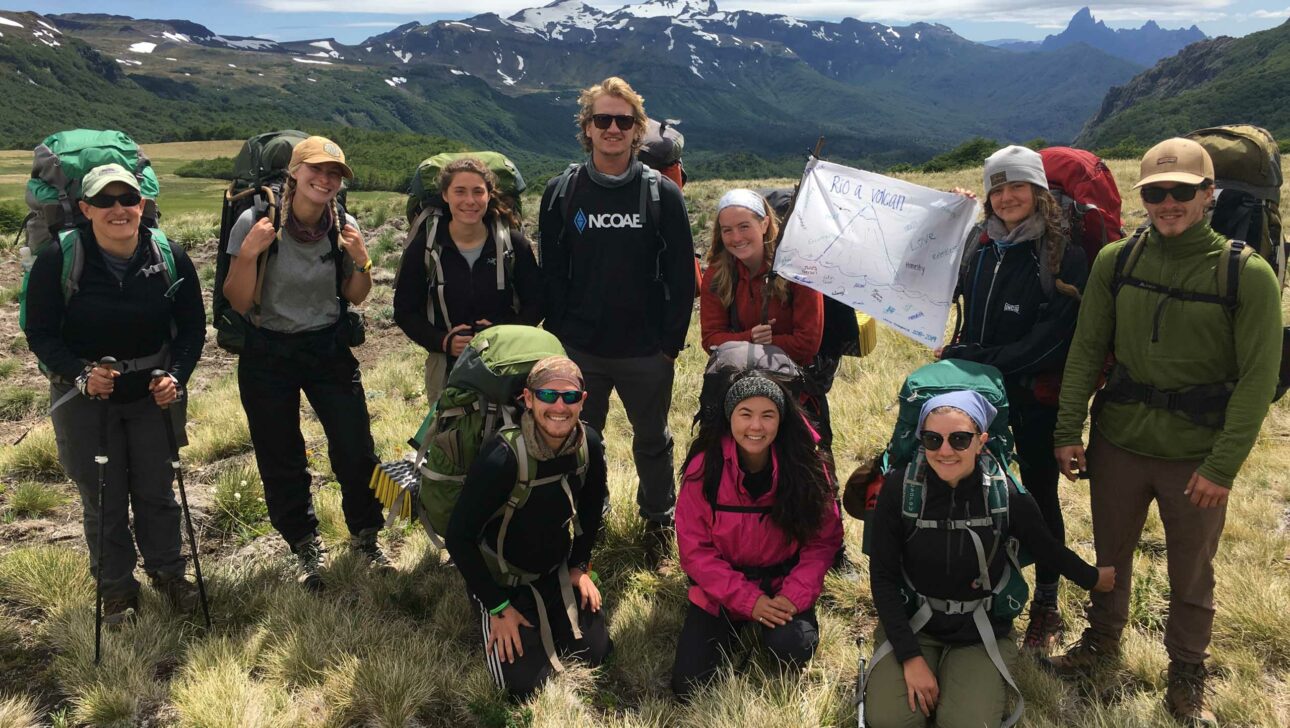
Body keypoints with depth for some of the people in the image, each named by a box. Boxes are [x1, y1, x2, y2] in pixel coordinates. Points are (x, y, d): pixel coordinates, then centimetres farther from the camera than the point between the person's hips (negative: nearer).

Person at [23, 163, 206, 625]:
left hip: (154, 394, 1)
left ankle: (167, 572, 35)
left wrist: (176, 376, -16)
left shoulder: (169, 256, -10)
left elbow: (192, 327, -1)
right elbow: (39, 332, -8)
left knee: (156, 491, 13)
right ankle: (116, 590, 28)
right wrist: (80, 375, -24)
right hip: (85, 397, -1)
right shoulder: (59, 260, -16)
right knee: (103, 500, 9)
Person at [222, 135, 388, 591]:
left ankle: (365, 535, 25)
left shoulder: (343, 226, -4)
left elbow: (355, 298, 6)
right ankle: (305, 546, 28)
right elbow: (238, 303, -10)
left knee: (355, 448, 1)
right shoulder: (255, 223, -12)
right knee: (281, 459, 8)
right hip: (268, 356, -1)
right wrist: (249, 253, -24)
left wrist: (361, 261, -12)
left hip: (329, 349, 2)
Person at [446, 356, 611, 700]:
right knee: (524, 682, -9)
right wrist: (499, 607, -18)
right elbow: (459, 537, -24)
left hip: (556, 571, 5)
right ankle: (488, 617, 19)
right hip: (501, 578, -5)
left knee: (595, 653, 4)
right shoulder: (502, 458, -33)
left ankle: (542, 615, 30)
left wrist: (580, 566, 6)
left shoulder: (589, 444, -16)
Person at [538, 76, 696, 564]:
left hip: (647, 353, -1)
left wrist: (672, 341, -6)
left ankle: (658, 519, 36)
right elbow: (551, 273, 2)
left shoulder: (662, 194, -4)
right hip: (579, 351, 1)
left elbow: (681, 276, -3)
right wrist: (558, 336, -3)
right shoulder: (561, 192, 0)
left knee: (652, 441, 16)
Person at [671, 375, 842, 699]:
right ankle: (736, 626, 21)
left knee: (792, 648, -29)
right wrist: (748, 600, -18)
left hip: (783, 583, 0)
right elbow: (695, 548, -12)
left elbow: (823, 540, -6)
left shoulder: (804, 466, -14)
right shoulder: (704, 468, -16)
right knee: (688, 688, -8)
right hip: (721, 591, 1)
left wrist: (795, 596, -20)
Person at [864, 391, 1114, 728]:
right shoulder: (899, 488, -17)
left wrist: (1093, 578, 24)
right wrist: (911, 656, -16)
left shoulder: (1006, 495, -15)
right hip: (911, 624, 0)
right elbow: (883, 576, -11)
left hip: (982, 633, 0)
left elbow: (1046, 548, 7)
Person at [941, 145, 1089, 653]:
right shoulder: (983, 249, 6)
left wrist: (975, 359, -20)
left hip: (1036, 398, -5)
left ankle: (1046, 607, 24)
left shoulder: (1065, 256, -11)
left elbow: (1051, 339, -19)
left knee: (1039, 496, 9)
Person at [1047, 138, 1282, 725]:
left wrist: (1222, 466, -14)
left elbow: (1257, 379, -11)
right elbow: (1086, 351, 0)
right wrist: (1069, 432, -3)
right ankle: (1103, 639, 43)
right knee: (1111, 552, 19)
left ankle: (1186, 675, 35)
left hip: (1197, 457, -2)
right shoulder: (1115, 261, -3)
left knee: (1192, 575, 13)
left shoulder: (1248, 274, -10)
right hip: (1117, 443, 2)